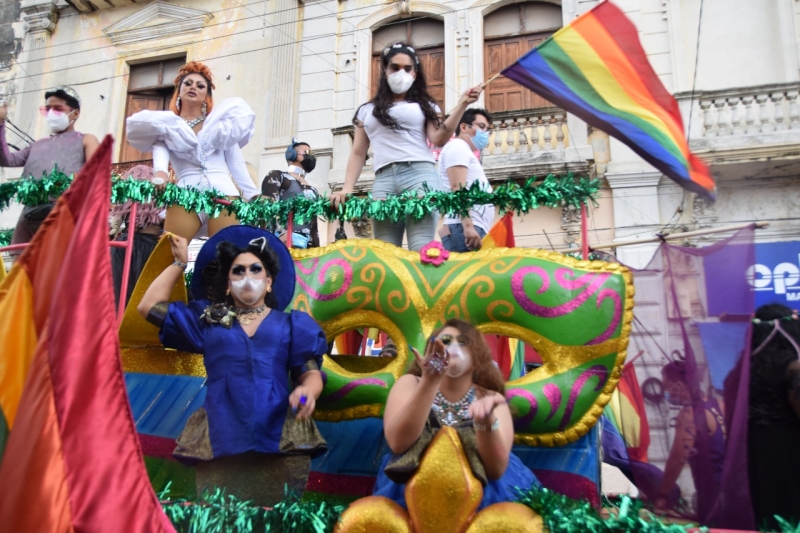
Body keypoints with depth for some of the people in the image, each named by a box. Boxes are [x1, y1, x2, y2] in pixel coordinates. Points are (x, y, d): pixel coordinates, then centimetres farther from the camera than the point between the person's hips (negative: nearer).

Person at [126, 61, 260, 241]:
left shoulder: (222, 123, 23)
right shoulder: (166, 127, 21)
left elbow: (236, 162, 19)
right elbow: (160, 149, 1)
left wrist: (253, 194, 8)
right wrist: (160, 171, -22)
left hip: (223, 191, 0)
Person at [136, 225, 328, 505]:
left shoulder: (289, 324, 13)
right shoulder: (208, 319, 19)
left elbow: (310, 372, 4)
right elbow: (149, 306, 17)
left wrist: (306, 391, -19)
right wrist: (179, 263, 22)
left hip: (280, 440, -1)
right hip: (220, 440, 1)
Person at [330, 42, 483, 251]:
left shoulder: (425, 106, 21)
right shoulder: (367, 110, 26)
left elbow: (438, 139, 4)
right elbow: (358, 153, 20)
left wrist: (462, 104, -4)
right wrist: (347, 188, 7)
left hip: (420, 175, -1)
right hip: (383, 181, 2)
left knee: (421, 251, -16)